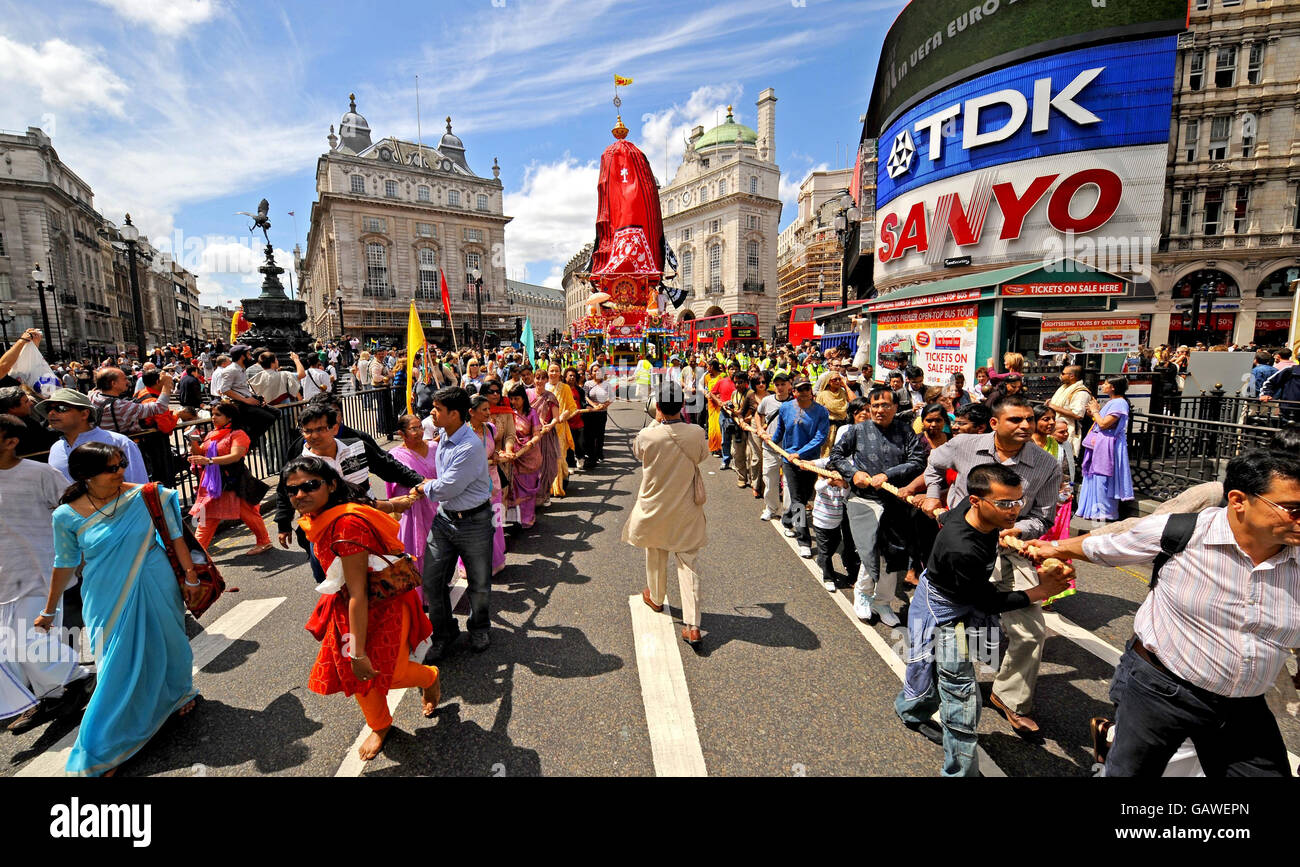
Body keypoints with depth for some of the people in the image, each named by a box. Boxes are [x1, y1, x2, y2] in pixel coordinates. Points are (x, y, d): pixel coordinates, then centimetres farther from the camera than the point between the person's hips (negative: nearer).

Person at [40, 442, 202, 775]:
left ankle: (179, 693, 45)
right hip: (108, 598, 0)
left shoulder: (146, 496, -11)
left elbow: (176, 537, -4)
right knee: (119, 663, 5)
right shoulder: (68, 515, -8)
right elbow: (64, 564, 5)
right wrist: (49, 611, 13)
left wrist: (190, 577, -4)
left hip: (155, 588, 0)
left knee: (167, 641, 15)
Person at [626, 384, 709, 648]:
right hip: (686, 511, 1)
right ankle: (692, 626, 5)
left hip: (654, 509, 0)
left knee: (655, 556, 24)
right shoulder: (697, 435, -17)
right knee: (688, 563, 7)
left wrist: (656, 421, 4)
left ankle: (655, 598, 47)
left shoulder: (647, 436, -21)